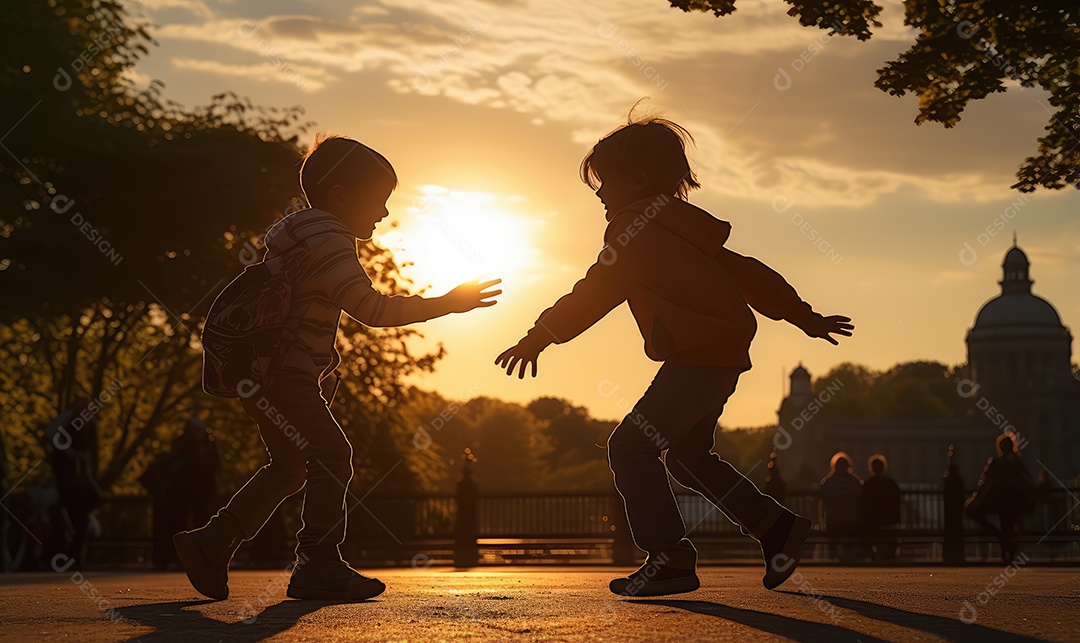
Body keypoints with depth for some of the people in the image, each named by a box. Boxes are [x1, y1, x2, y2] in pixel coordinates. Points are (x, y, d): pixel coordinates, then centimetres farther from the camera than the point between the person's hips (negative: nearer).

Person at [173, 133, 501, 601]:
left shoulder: (300, 232, 21)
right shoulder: (326, 235, -15)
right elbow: (369, 307, -23)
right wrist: (446, 304, -20)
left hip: (268, 375, 11)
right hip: (284, 374, -11)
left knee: (289, 467, 18)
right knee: (330, 454, -13)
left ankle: (211, 544, 21)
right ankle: (318, 566, -13)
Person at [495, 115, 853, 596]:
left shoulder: (634, 228, -8)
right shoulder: (684, 227, 21)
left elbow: (595, 293, -14)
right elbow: (746, 273, 24)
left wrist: (539, 337, -12)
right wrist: (806, 318, 29)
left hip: (699, 358, -10)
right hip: (721, 356, 10)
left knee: (631, 445, -12)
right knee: (686, 452, 21)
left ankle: (671, 559, -16)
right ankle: (776, 527, 23)